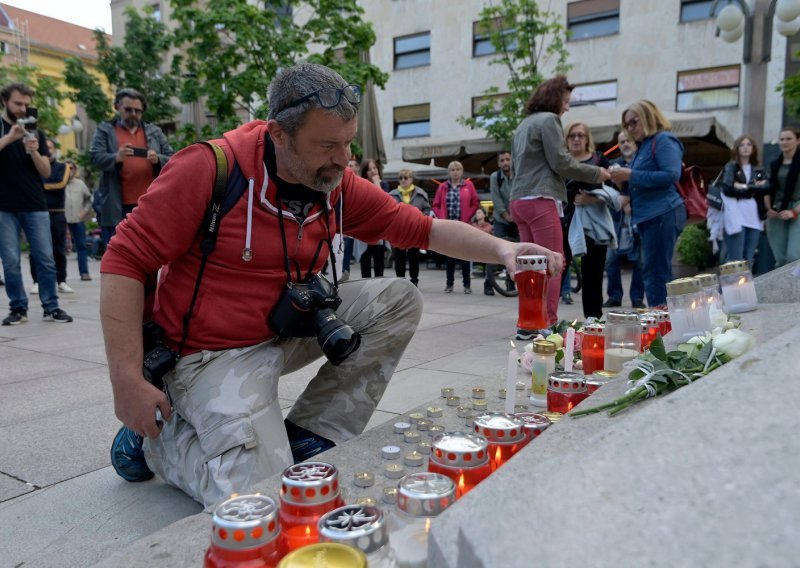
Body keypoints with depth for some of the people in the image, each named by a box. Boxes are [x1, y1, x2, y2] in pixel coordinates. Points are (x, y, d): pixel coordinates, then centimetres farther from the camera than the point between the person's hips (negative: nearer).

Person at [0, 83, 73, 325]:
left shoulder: (36, 132, 12)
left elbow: (46, 172, 5)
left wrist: (34, 151, -13)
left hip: (35, 206, 1)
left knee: (45, 259, -1)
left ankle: (51, 307, 5)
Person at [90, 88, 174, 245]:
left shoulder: (154, 131, 14)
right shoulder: (105, 130, 9)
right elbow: (95, 158, -2)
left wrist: (158, 159, -12)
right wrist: (117, 157, -22)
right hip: (118, 207, -2)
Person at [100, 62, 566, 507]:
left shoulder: (339, 184, -3)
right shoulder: (209, 168, -19)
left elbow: (421, 228, 3)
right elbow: (126, 260, -16)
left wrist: (501, 250, -12)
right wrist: (128, 380, -20)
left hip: (292, 328, 6)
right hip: (218, 352, -6)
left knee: (399, 300, -8)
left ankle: (309, 435, -2)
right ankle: (160, 436, 10)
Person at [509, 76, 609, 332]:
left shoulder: (524, 125, 22)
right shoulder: (548, 119, -3)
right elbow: (561, 162, -10)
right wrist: (596, 173, 2)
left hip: (519, 200, 9)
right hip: (541, 200, -9)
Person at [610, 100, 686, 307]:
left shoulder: (664, 140, -4)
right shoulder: (643, 146, 22)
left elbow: (672, 175, -18)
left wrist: (631, 175, -17)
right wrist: (624, 181, 8)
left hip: (662, 214, -10)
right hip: (648, 216, 10)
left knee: (655, 274, -12)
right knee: (660, 274, 12)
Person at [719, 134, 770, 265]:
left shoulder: (759, 170, 18)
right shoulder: (730, 167, 6)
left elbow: (766, 188, 0)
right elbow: (727, 188, -12)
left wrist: (744, 187, -8)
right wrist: (755, 188, -6)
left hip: (754, 217, 5)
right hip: (736, 217, -5)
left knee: (749, 260, 5)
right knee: (735, 259, -9)